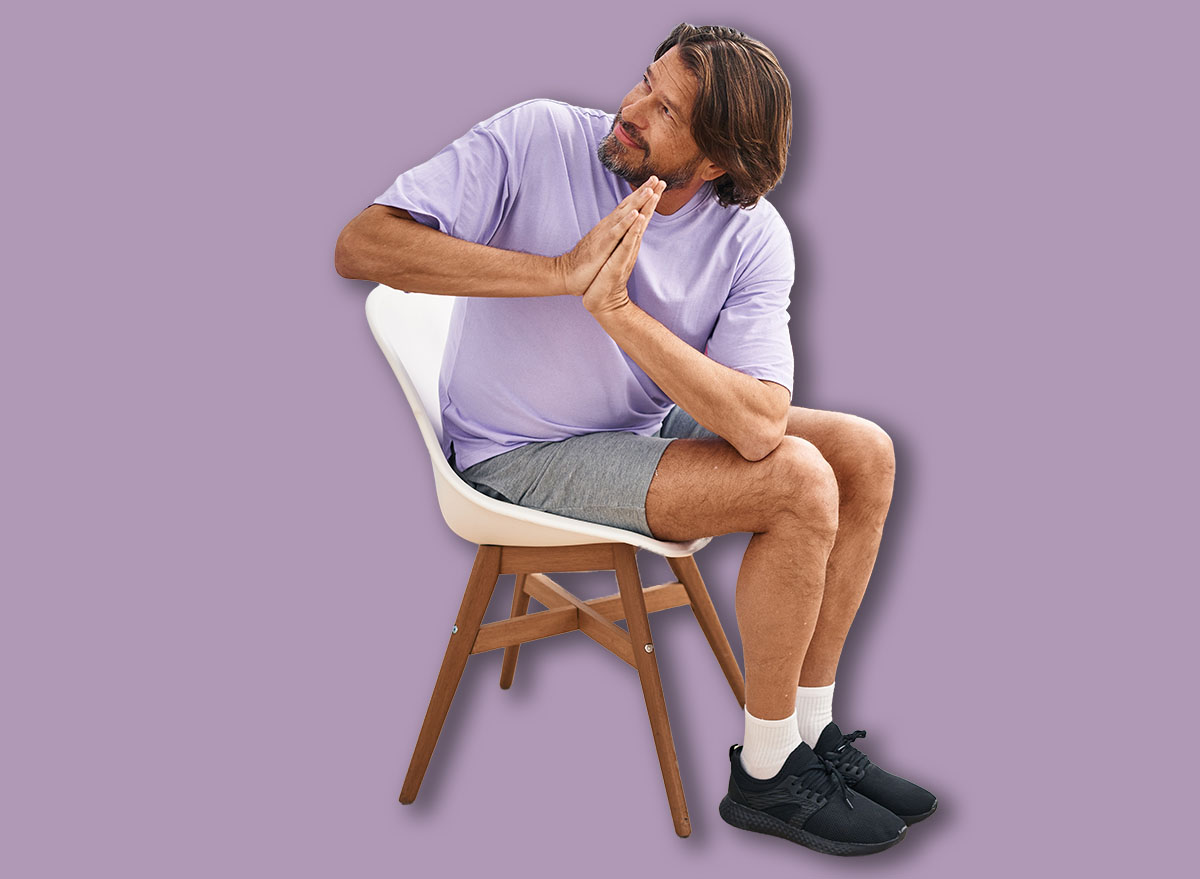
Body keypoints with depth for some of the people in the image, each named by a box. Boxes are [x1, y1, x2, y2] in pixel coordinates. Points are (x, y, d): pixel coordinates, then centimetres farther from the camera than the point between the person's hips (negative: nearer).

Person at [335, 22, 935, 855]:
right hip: (521, 451, -5)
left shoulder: (756, 240, -13)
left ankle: (811, 733, 6)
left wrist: (617, 308, -34)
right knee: (801, 486, -21)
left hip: (644, 424, 6)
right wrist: (562, 270, -34)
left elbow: (756, 426, -26)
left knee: (866, 455, -6)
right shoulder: (536, 139, -19)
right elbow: (362, 245, -28)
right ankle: (764, 778, -3)